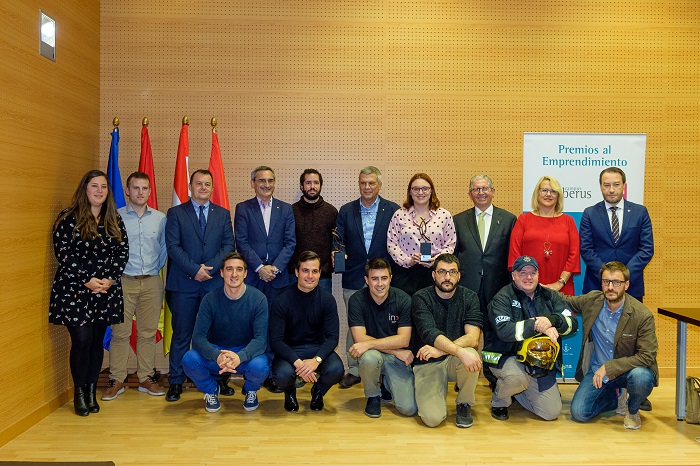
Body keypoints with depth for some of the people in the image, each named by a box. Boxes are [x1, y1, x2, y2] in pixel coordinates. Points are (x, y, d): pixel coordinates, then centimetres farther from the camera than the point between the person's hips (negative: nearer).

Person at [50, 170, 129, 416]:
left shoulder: (114, 220, 10)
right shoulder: (68, 218, -2)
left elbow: (123, 252, 6)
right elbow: (63, 253, -8)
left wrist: (110, 278, -8)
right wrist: (87, 280, -14)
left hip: (106, 291, 4)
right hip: (75, 289, -3)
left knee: (97, 341, 7)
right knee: (82, 340, -6)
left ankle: (92, 392, 18)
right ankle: (79, 393, 10)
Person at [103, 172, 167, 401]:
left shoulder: (160, 218, 6)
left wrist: (157, 268, 9)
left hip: (151, 282, 2)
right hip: (123, 281, -2)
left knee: (148, 332, 7)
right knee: (120, 332, 0)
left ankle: (146, 378, 17)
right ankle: (116, 380, 11)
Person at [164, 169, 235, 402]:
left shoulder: (223, 214, 12)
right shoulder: (175, 213, 6)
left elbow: (229, 245, 4)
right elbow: (173, 246, -3)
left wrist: (210, 268, -10)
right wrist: (195, 269, -14)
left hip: (215, 282, 2)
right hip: (184, 284, -1)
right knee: (181, 335, 4)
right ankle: (175, 383, 13)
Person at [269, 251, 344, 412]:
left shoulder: (327, 299, -5)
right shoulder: (282, 301, -11)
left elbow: (332, 337, -9)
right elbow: (276, 340, -14)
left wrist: (316, 360, -28)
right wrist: (297, 362, -29)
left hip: (318, 349, 2)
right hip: (289, 351, -1)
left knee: (336, 370, -28)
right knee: (282, 375, -32)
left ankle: (318, 391, 10)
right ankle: (290, 392, 9)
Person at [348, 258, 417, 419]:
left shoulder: (403, 300, -10)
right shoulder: (356, 300, -11)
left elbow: (404, 339, -15)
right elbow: (360, 338, -17)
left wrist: (369, 344, -26)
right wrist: (396, 350, -20)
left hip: (398, 358, 1)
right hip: (373, 353, -1)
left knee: (409, 409, -15)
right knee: (370, 357, -38)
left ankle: (387, 383, 21)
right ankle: (373, 396, -4)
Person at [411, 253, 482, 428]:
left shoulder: (469, 297, -1)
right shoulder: (421, 298, -8)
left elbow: (473, 338, -14)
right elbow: (430, 334, -24)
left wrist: (440, 350, -29)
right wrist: (460, 351, -40)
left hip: (456, 361, 2)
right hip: (427, 364, -2)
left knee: (471, 354, -33)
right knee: (433, 418, -22)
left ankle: (464, 404, -4)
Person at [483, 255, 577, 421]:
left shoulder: (549, 296, 7)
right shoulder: (503, 298, -8)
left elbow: (573, 323, -4)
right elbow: (503, 330, -25)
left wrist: (551, 320, -25)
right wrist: (537, 325, -28)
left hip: (540, 362, 5)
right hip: (507, 357, -5)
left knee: (552, 412, 1)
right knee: (517, 378, -37)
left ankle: (516, 391, 27)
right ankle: (499, 400, -2)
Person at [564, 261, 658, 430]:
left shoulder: (643, 316, -18)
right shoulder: (591, 300, -7)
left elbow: (647, 356, -20)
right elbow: (566, 301, 14)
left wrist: (609, 367, -26)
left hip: (627, 370, -2)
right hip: (597, 370, 3)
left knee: (641, 377, -38)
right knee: (579, 413, -14)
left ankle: (632, 410, 0)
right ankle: (617, 397, 18)